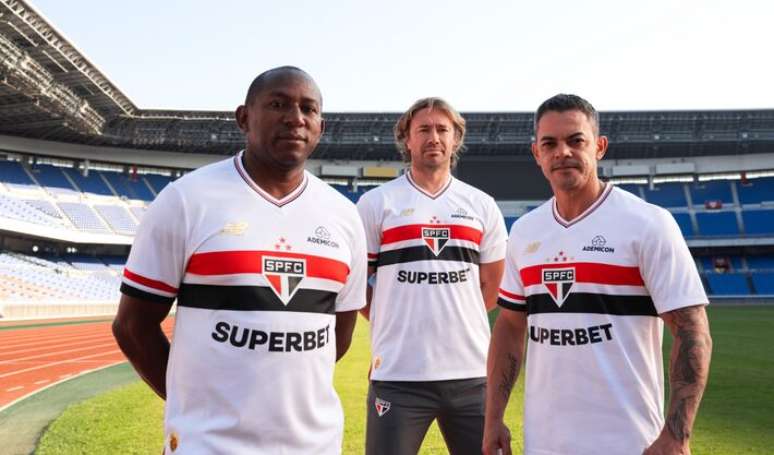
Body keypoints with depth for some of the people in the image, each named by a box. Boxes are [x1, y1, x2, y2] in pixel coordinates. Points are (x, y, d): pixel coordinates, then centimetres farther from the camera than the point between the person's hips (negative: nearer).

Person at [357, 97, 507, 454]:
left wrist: (455, 322, 11)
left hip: (472, 370, 3)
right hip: (398, 373, -3)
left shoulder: (482, 205, 10)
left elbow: (492, 286, 16)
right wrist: (395, 325, 3)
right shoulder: (376, 203, 1)